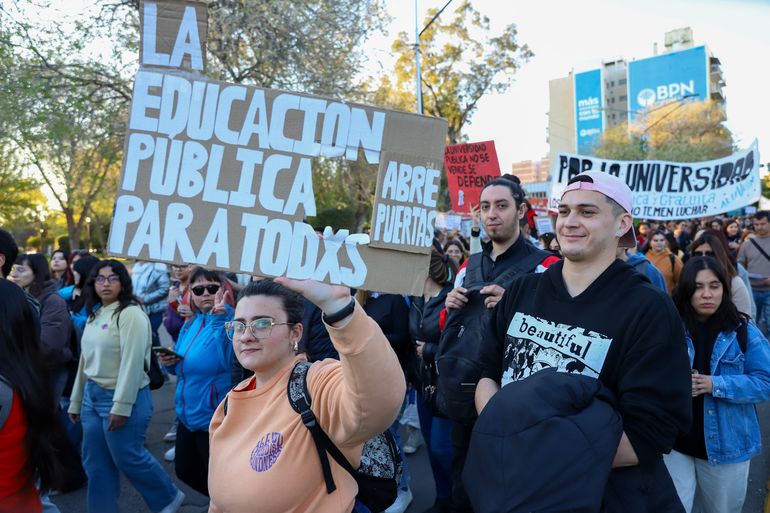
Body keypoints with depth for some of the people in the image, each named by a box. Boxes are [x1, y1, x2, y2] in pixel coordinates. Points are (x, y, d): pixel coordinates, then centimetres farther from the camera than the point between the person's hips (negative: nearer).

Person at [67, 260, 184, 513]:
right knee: (96, 463, 12)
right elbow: (85, 361, 16)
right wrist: (76, 401, 18)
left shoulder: (131, 314, -14)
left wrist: (121, 406, -21)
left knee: (128, 457, 4)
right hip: (92, 395, 8)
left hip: (121, 398, -8)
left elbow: (132, 363, -20)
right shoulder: (94, 315, 12)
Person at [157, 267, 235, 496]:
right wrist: (170, 362, -3)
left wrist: (219, 317, -36)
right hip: (188, 415, 9)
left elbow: (229, 360, -33)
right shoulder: (190, 324, 7)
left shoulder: (231, 321, -17)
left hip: (215, 418, -9)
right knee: (185, 471, 23)